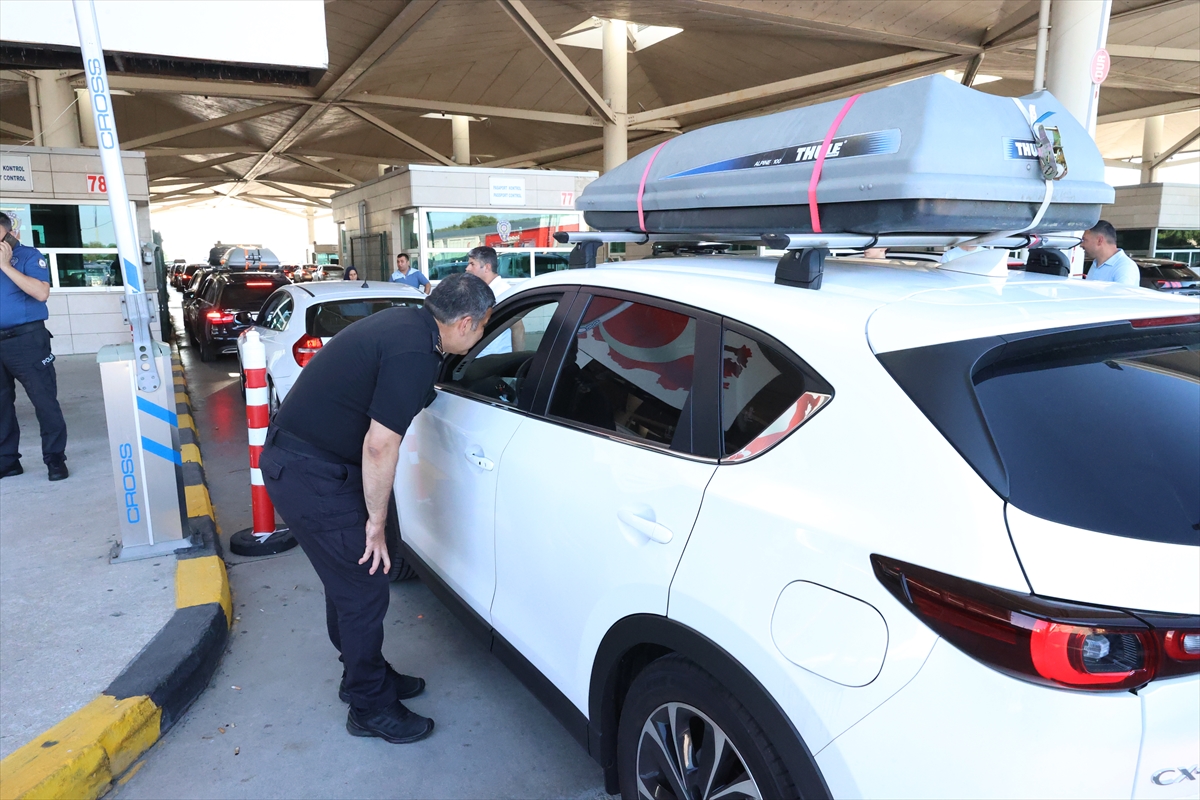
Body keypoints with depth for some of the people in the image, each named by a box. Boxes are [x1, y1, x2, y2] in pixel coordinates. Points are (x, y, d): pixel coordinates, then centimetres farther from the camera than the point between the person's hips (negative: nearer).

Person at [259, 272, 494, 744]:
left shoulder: (403, 321, 6)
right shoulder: (415, 354, -24)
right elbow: (379, 445, -25)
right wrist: (377, 521, -14)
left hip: (294, 458, 10)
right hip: (311, 476, -10)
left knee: (349, 578, 21)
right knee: (364, 590, 1)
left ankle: (365, 674, 38)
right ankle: (371, 709, 18)